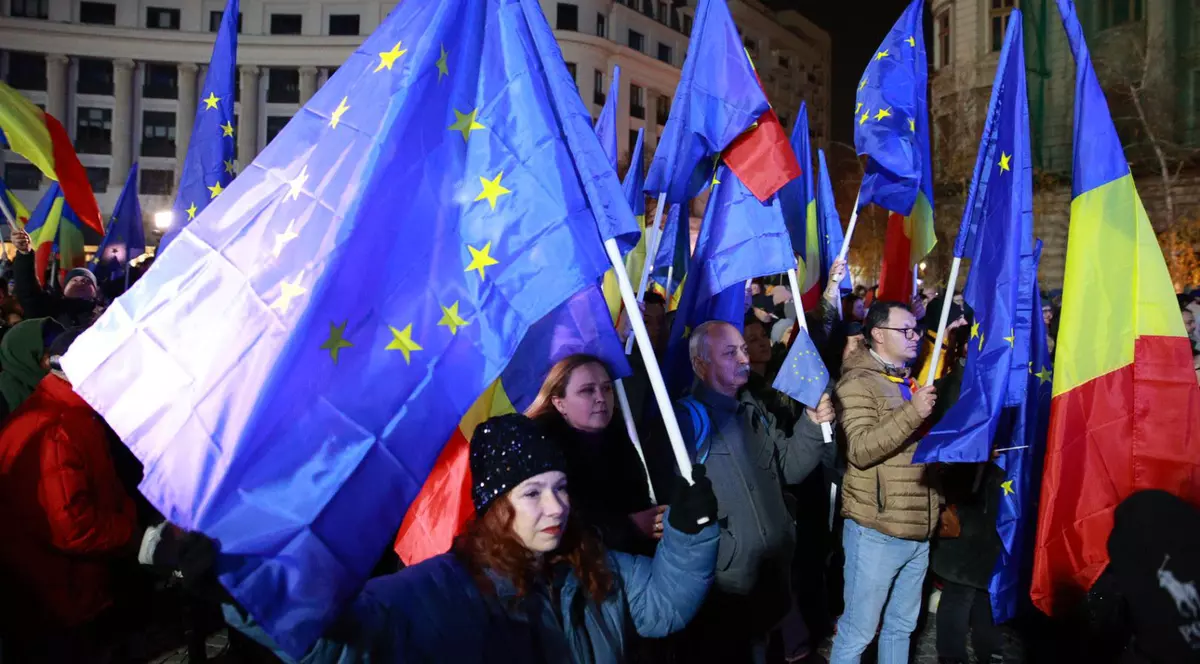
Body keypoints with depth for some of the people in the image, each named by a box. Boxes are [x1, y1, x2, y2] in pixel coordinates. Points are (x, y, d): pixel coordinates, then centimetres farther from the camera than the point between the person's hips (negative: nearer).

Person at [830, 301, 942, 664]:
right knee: (857, 632, 2)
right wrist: (912, 413, -29)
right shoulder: (857, 382, -10)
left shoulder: (912, 382, 16)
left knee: (902, 626, 18)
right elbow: (860, 450, -22)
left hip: (917, 529, 8)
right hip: (877, 531, -8)